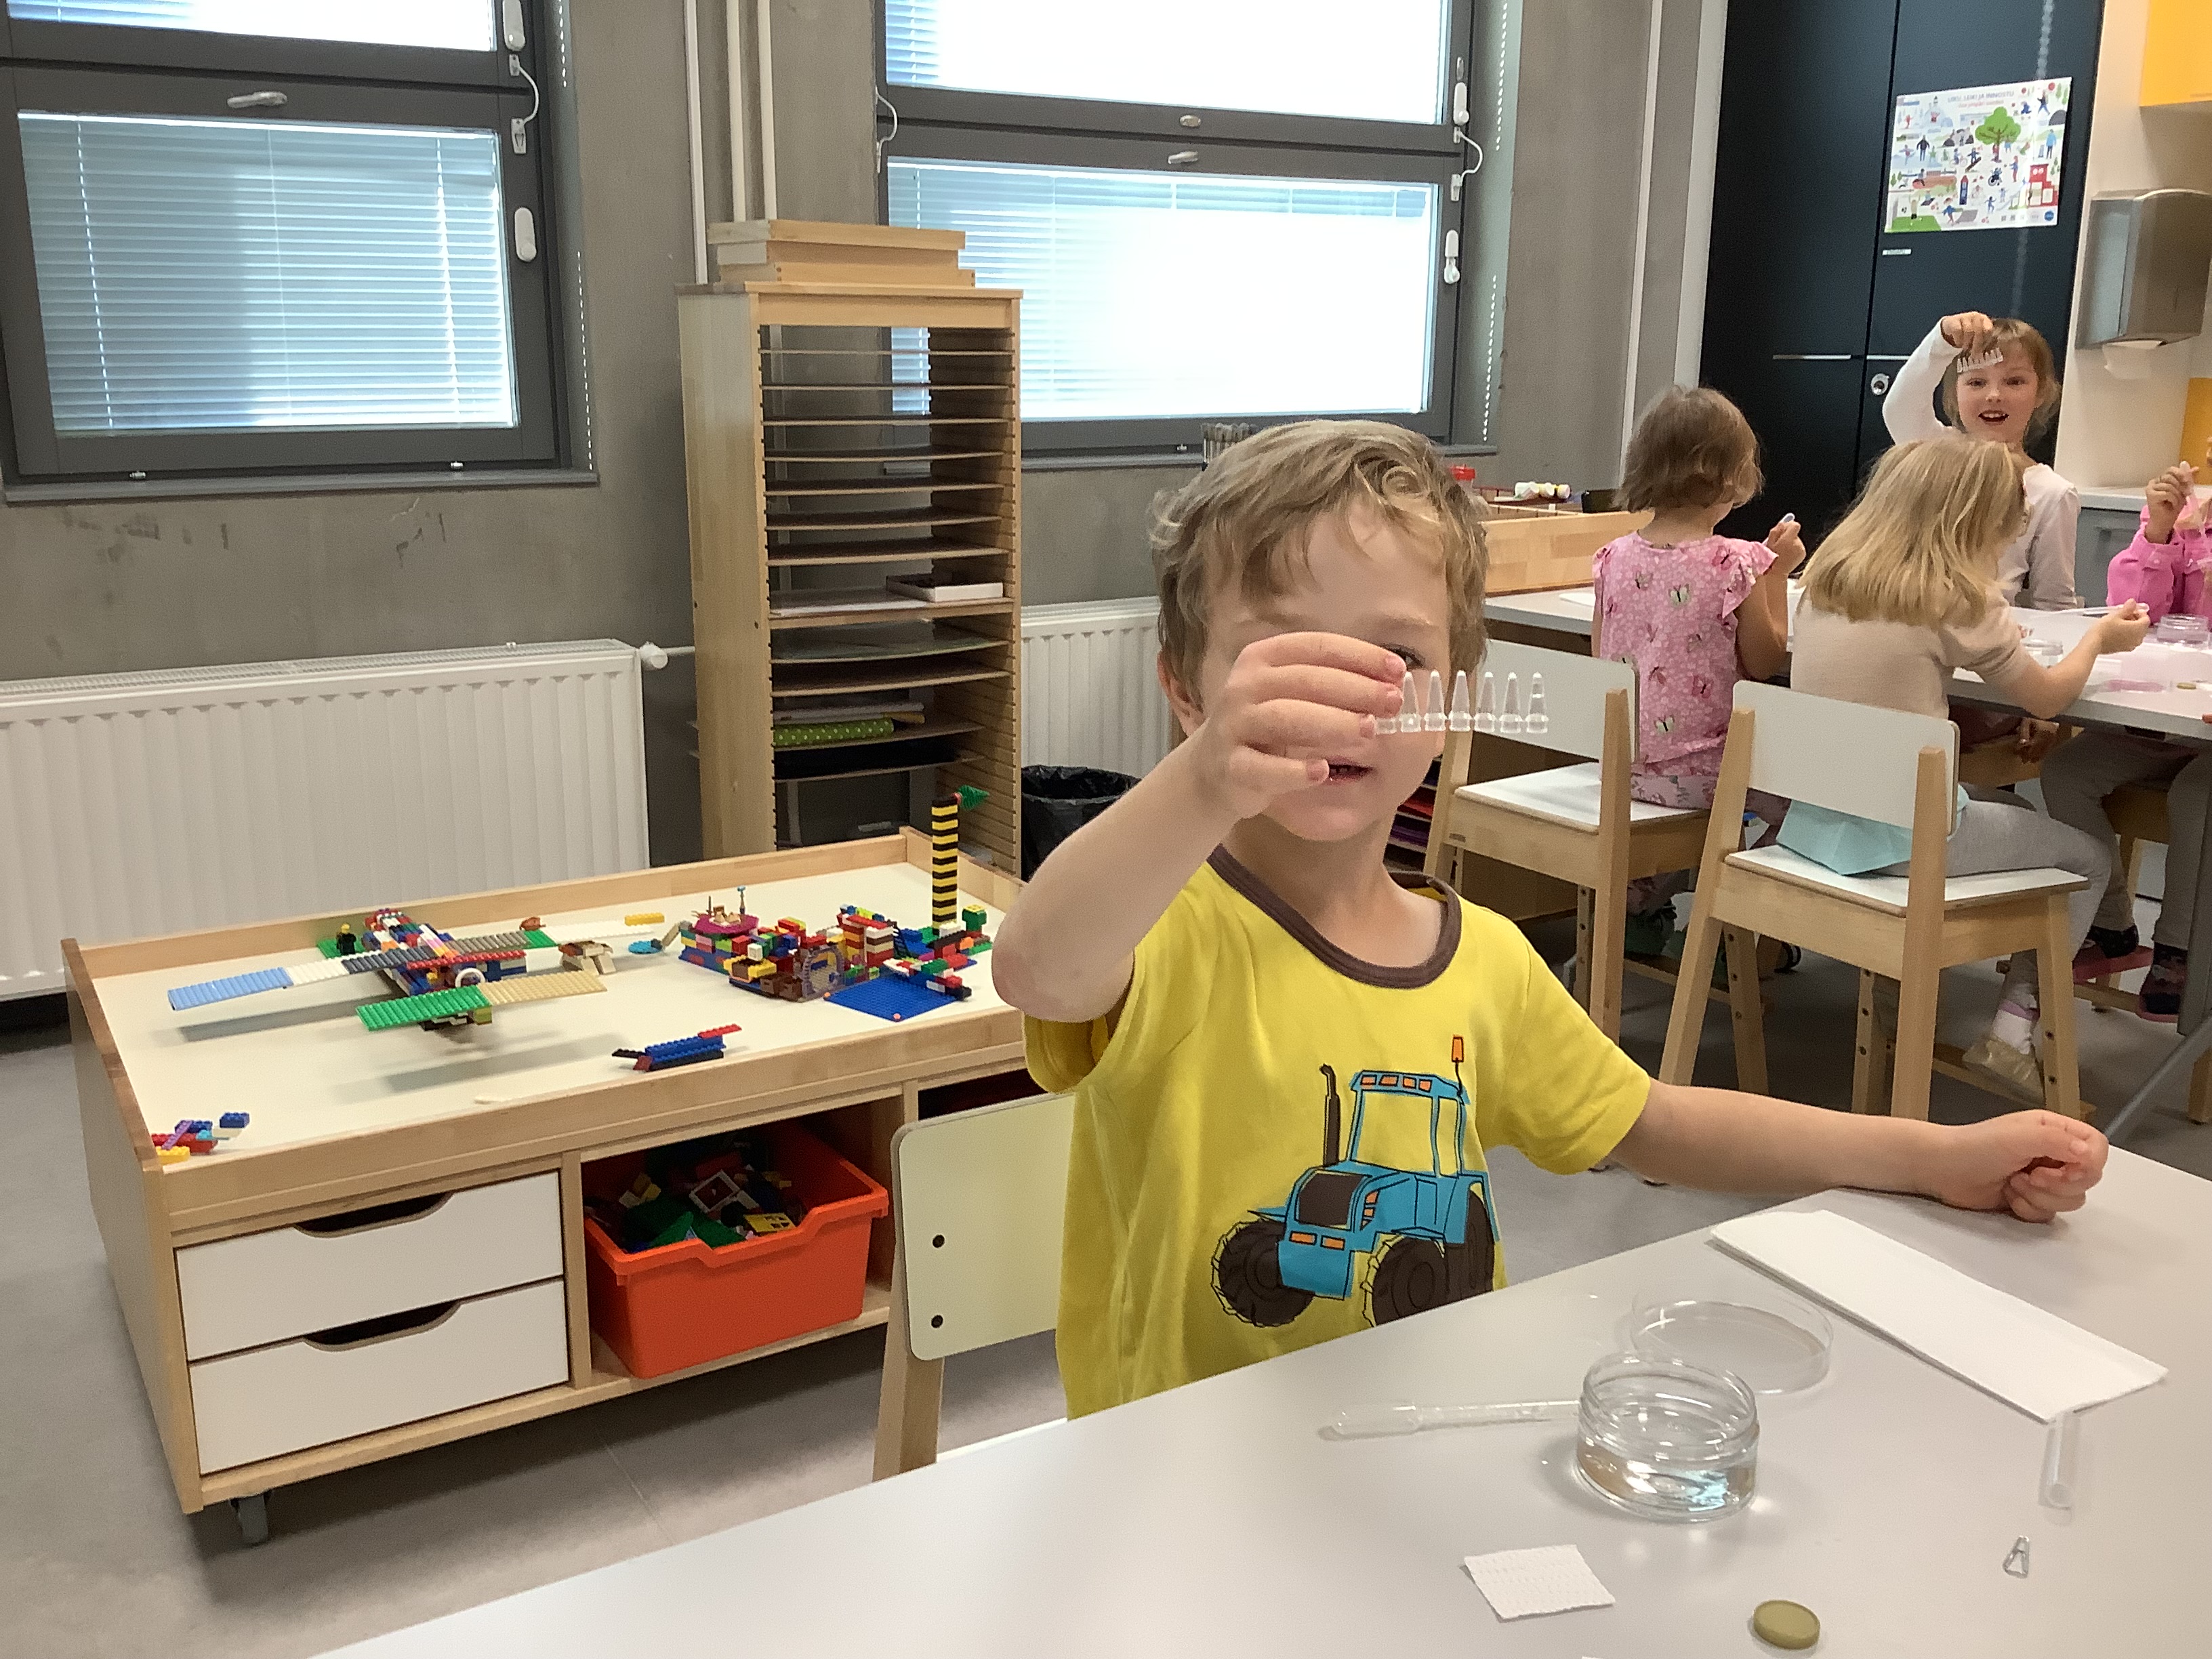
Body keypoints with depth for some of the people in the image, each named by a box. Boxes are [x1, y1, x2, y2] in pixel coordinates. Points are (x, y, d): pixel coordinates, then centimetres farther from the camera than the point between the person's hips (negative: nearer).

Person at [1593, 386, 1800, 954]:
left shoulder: (1613, 557, -2)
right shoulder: (1738, 564, -15)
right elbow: (1765, 661, -4)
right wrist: (1778, 573, 2)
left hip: (1618, 765, 6)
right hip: (1703, 770, -6)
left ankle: (1637, 896, 28)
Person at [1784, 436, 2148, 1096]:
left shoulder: (1827, 576, 6)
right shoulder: (1957, 601, -10)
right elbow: (2047, 697, 3)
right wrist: (2099, 637, 20)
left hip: (1813, 819, 7)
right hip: (1901, 837, -7)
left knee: (2007, 806, 31)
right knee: (2090, 860, 16)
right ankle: (2014, 1028, 11)